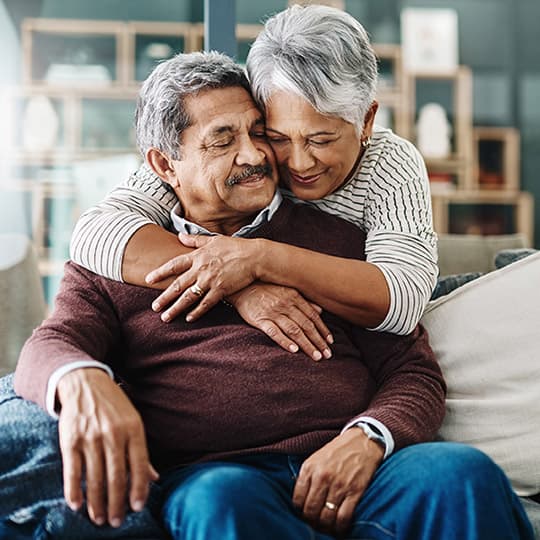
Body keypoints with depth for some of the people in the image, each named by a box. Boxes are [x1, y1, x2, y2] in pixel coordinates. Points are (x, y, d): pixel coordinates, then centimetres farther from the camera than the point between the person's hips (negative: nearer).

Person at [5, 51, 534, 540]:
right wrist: (83, 380, -23)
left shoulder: (337, 237, 21)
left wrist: (366, 439, -9)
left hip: (352, 471, 1)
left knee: (462, 473, -32)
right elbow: (48, 346, 5)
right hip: (210, 473, 0)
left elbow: (414, 370, 15)